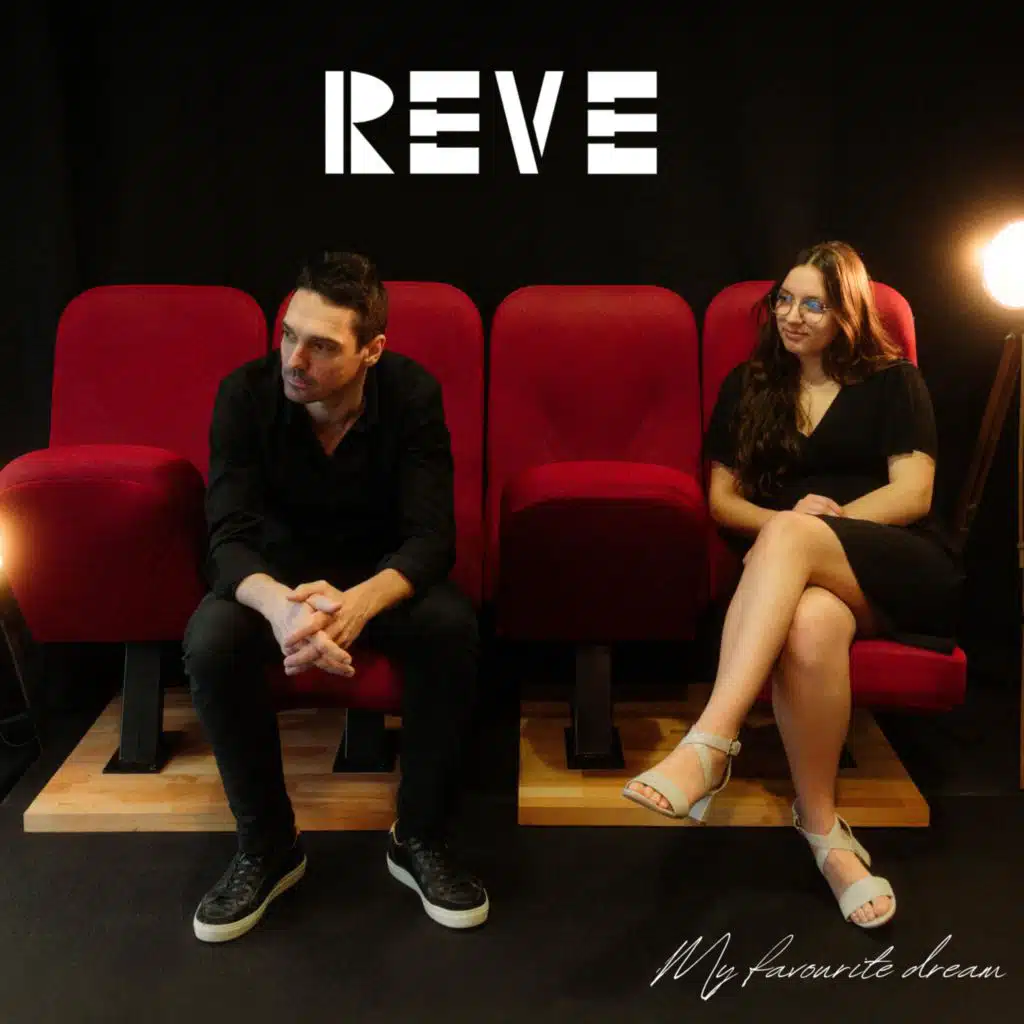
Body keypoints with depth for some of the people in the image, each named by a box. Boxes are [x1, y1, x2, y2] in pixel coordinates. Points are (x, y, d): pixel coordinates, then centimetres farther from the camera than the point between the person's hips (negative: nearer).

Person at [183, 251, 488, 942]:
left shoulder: (413, 394, -20)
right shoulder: (247, 394, -20)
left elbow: (431, 536, -25)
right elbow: (230, 535, -25)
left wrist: (361, 602, -48)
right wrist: (280, 604, -49)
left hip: (383, 573, 0)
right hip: (277, 573, 1)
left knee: (454, 628, -32)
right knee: (210, 642, -31)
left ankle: (420, 840, -12)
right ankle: (267, 846, -9)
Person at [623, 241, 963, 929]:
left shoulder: (893, 381, 13)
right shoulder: (748, 386, 20)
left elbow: (913, 494, 1)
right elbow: (722, 500, 14)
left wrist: (804, 526, -12)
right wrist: (787, 521, -8)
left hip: (905, 574, -2)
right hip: (797, 572, 2)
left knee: (789, 538, -37)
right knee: (810, 624, -38)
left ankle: (708, 745, -47)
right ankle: (823, 830, -30)